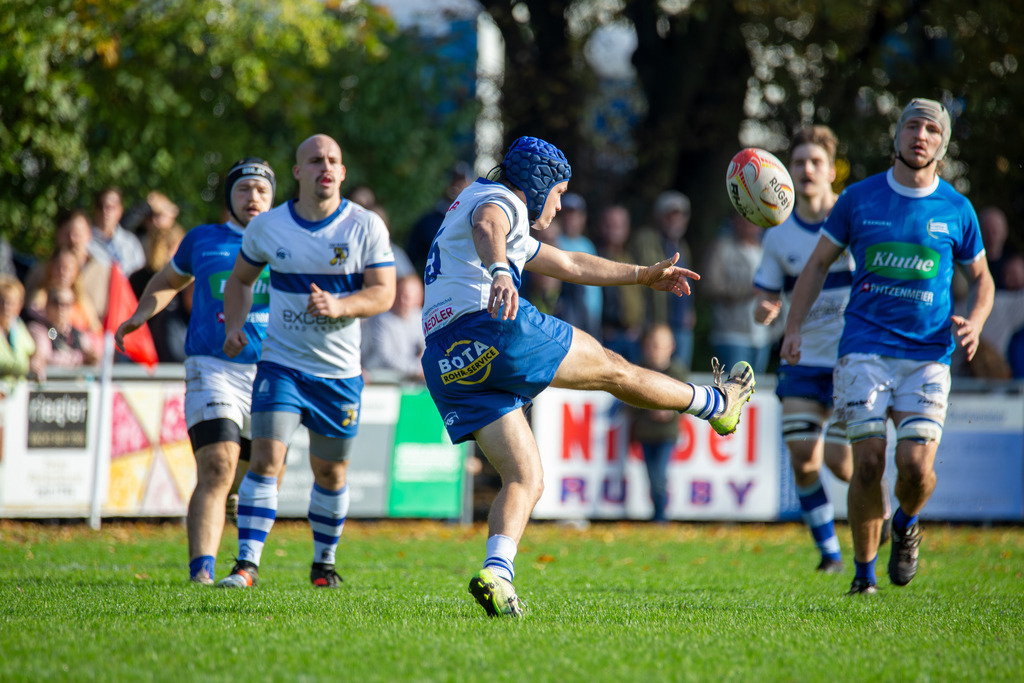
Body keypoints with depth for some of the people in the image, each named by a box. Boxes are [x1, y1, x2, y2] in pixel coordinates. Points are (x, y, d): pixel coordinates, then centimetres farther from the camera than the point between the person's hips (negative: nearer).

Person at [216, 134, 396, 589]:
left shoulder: (366, 226, -6)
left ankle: (324, 562, 32)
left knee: (330, 472, 12)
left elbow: (384, 293, -9)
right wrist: (234, 326, -3)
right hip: (281, 362, 0)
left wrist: (339, 306, -27)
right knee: (266, 462, -15)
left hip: (340, 370, 0)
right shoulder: (267, 226, -1)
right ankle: (246, 565, -17)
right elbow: (240, 279, 15)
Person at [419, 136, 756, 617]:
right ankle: (717, 405, 27)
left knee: (525, 479, 5)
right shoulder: (497, 199, 5)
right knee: (612, 369, 10)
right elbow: (487, 228, -22)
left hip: (446, 363, 9)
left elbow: (571, 266, 46)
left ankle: (496, 572, -17)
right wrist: (500, 271, -44)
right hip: (493, 326, -9)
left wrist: (645, 276, 52)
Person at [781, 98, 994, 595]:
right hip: (864, 350, 0)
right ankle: (863, 572, 7)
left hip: (927, 356, 0)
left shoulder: (956, 210, 5)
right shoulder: (859, 199, 3)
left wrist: (975, 322, -3)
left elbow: (980, 277, 17)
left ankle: (906, 525, 21)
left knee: (916, 466, -14)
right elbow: (819, 263, 13)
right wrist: (794, 327, 3)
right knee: (868, 463, -11)